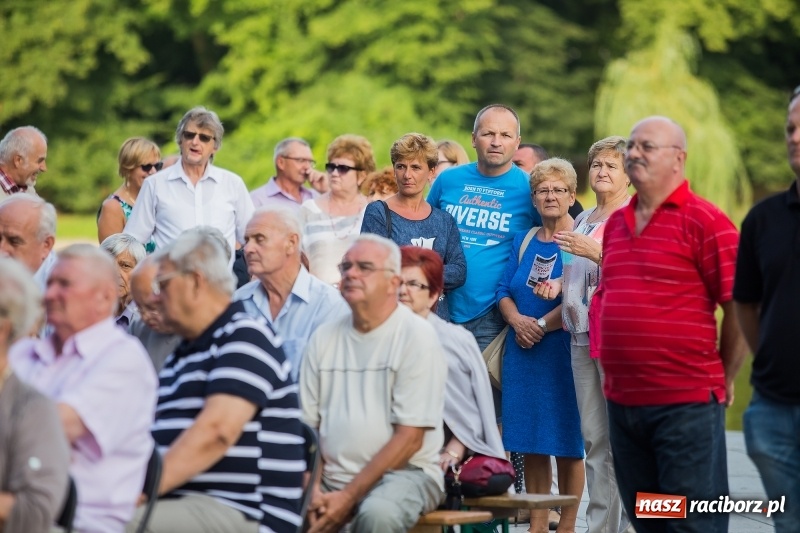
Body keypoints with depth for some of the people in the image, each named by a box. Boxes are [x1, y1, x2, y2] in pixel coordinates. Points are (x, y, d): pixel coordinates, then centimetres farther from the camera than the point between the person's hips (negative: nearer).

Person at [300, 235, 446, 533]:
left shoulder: (416, 336, -6)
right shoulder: (324, 338, 9)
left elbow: (410, 438, -12)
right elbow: (306, 426, 8)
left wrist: (349, 496, -16)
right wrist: (313, 489, -9)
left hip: (404, 473, -3)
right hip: (332, 478, 3)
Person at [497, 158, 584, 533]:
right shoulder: (524, 241, 14)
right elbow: (504, 291, 11)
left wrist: (542, 326, -13)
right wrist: (517, 320, -8)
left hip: (565, 351, -5)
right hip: (523, 354, 5)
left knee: (567, 444, -1)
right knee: (530, 444, 6)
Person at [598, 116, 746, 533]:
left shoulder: (704, 221, -9)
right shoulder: (616, 224, 14)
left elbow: (740, 308, -10)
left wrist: (723, 379, -3)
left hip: (686, 404, -7)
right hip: (622, 401, 8)